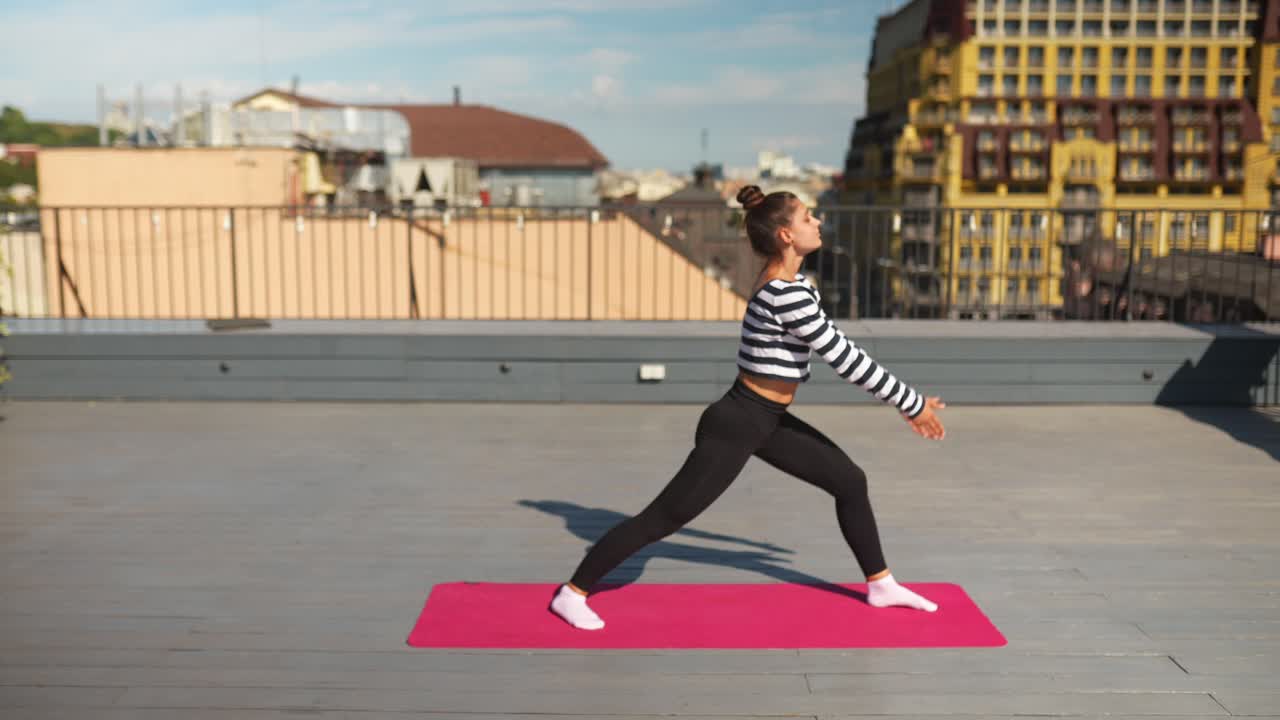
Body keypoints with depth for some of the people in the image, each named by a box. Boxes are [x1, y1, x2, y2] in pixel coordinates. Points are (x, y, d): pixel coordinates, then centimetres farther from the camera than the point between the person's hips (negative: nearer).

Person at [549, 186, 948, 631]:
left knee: (849, 480, 14)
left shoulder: (789, 282, 7)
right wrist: (912, 403, -12)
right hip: (735, 425, -10)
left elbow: (839, 349, 14)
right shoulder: (786, 294, -24)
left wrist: (901, 401, 14)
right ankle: (572, 593, 7)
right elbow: (844, 358, -22)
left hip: (767, 422, 10)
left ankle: (881, 585, 29)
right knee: (665, 516, -4)